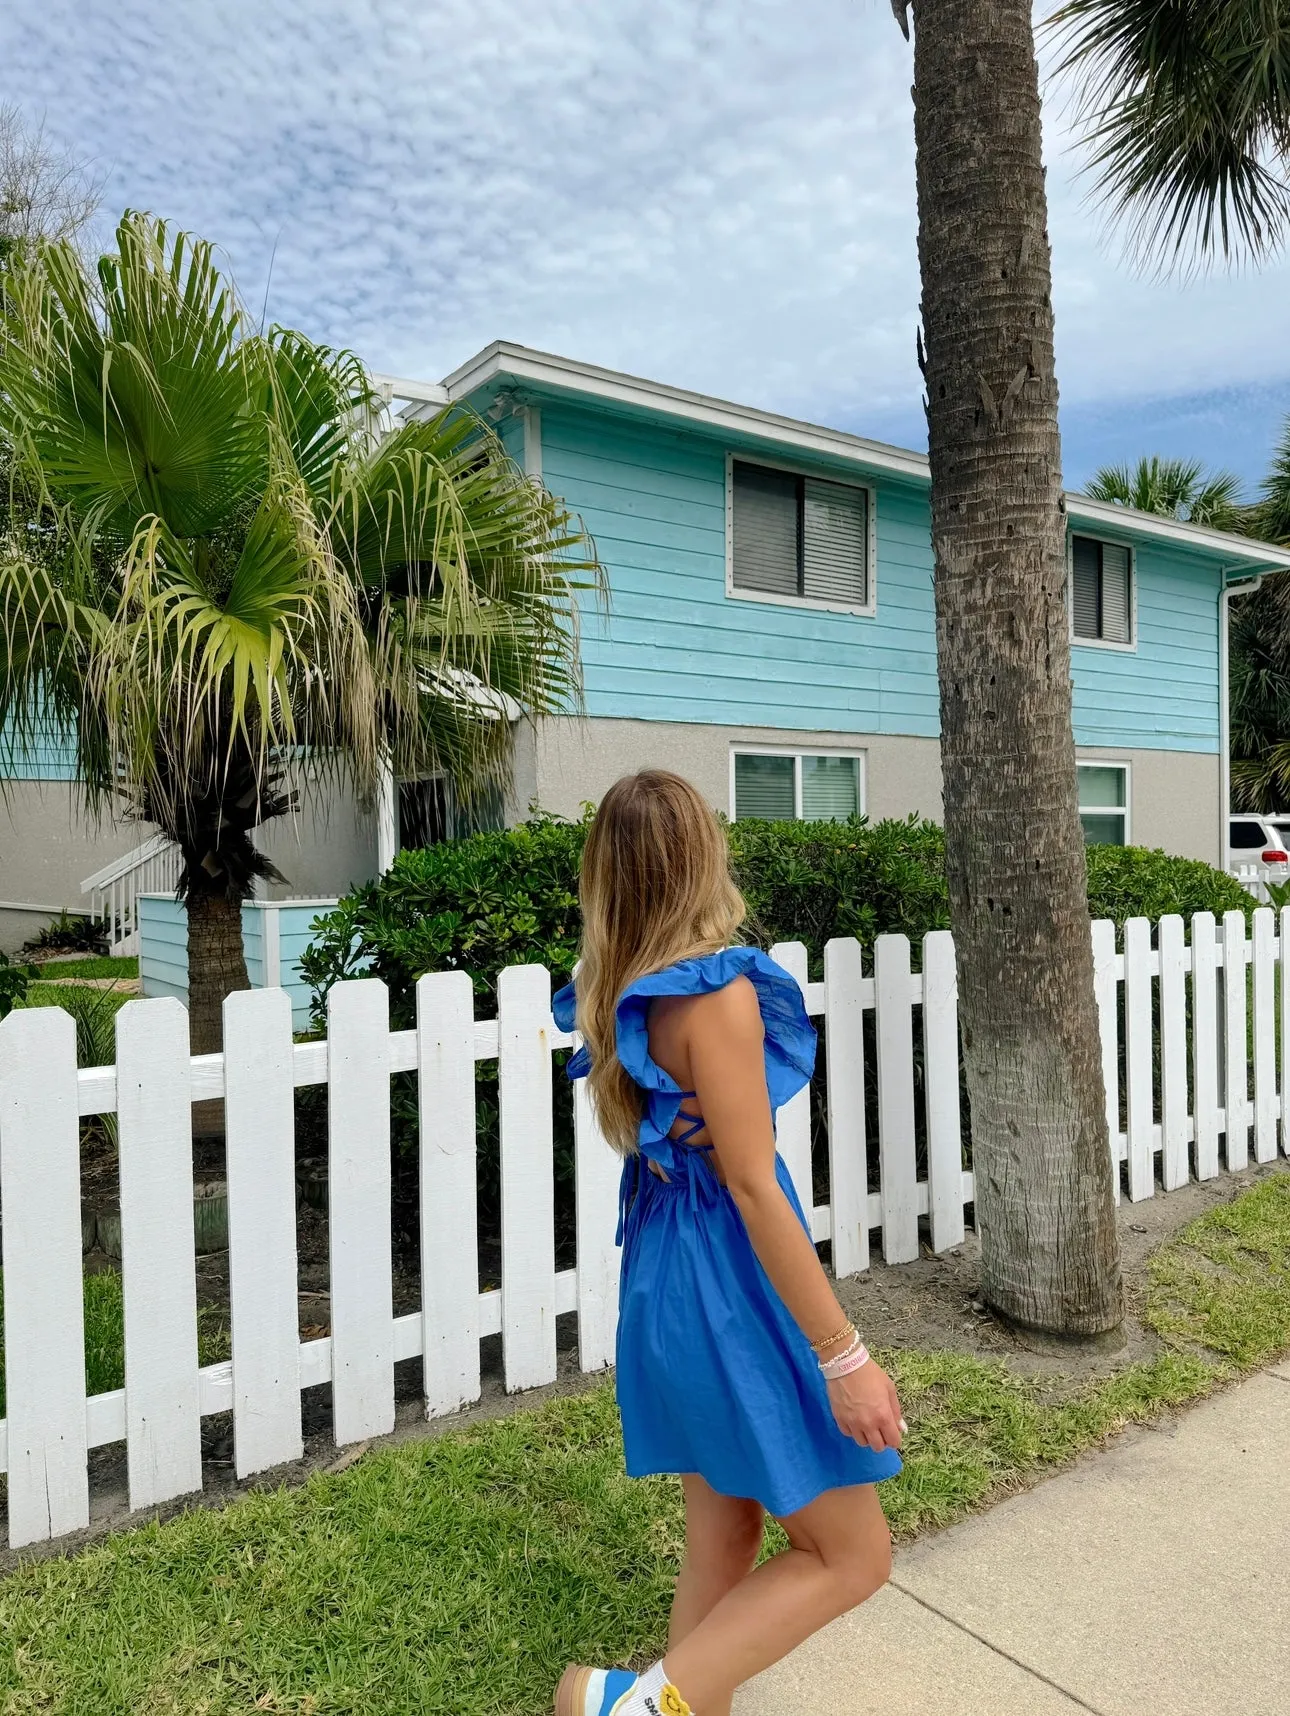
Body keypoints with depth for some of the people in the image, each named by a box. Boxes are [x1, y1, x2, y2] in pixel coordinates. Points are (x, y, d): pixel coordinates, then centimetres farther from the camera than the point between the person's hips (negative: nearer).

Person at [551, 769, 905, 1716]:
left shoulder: (619, 992, 2)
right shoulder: (716, 990, -22)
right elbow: (752, 1185, -21)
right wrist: (843, 1355, -16)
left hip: (664, 1277, 8)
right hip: (733, 1283, -8)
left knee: (722, 1536, 22)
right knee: (852, 1555, 9)